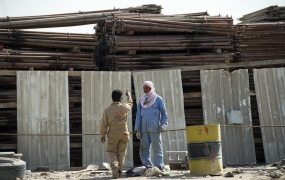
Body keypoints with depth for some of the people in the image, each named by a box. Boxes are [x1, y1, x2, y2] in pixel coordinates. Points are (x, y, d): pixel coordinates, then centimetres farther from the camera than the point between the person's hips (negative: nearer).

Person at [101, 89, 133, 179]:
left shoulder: (107, 110, -10)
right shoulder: (124, 107, -7)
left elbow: (104, 124, -4)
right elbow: (130, 103, 18)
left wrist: (103, 135, 10)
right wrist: (129, 95, 38)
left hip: (113, 134, -1)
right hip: (124, 133, 1)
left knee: (111, 152, 8)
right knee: (121, 153, 12)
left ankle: (114, 165, -18)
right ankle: (119, 171, 14)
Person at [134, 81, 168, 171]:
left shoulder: (158, 99, 6)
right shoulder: (141, 101, 15)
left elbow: (164, 113, 5)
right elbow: (138, 115, 13)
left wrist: (163, 125, -9)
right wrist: (137, 129, 5)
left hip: (155, 129, -4)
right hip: (144, 129, 4)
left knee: (157, 149, -2)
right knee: (144, 150, 3)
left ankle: (159, 168, 2)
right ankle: (147, 168, 10)